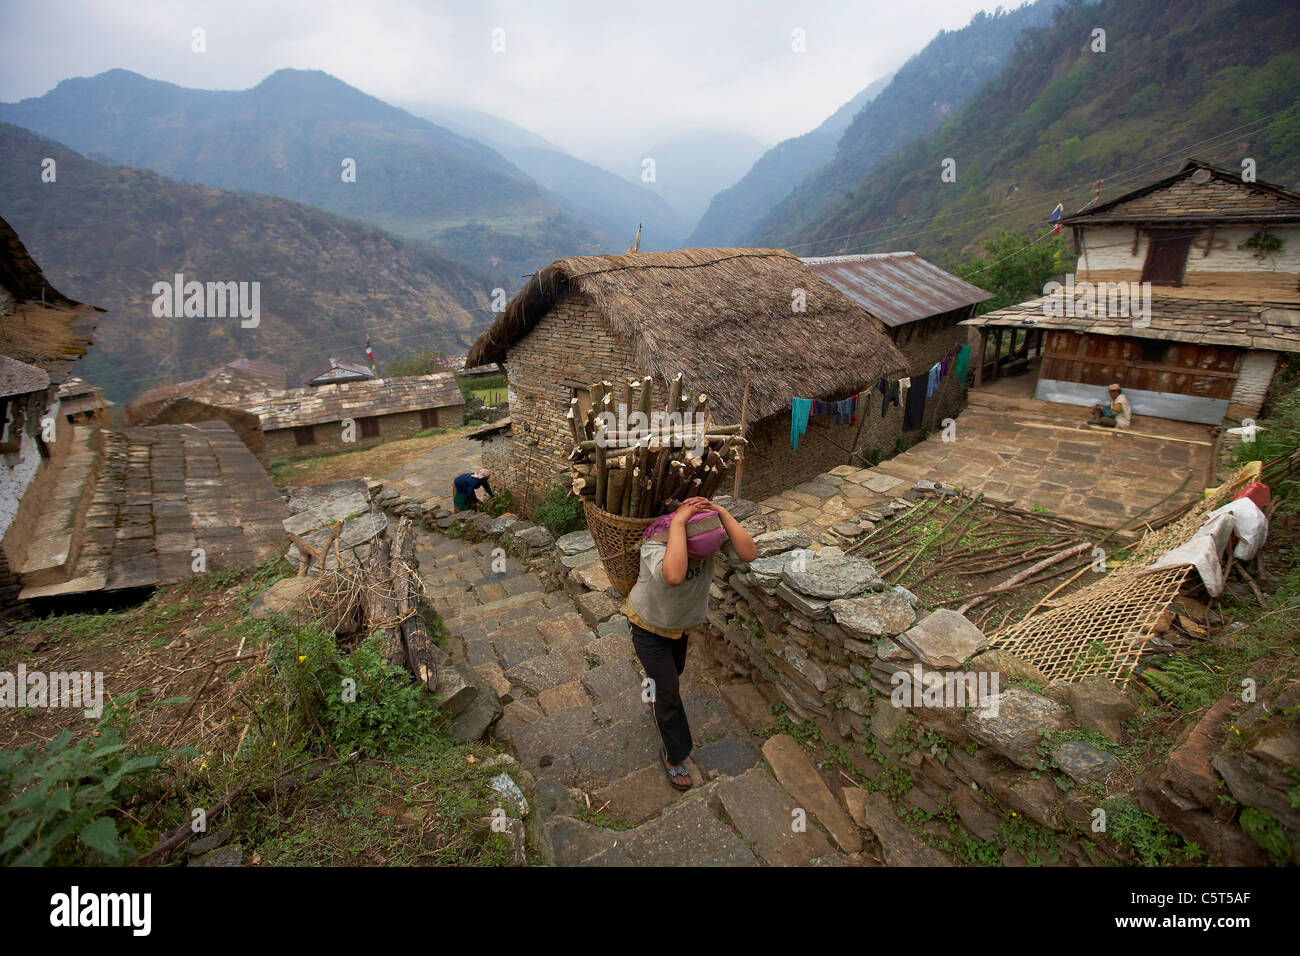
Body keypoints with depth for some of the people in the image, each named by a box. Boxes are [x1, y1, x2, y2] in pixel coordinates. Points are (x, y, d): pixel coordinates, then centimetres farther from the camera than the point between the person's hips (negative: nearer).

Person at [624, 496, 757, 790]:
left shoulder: (712, 530, -28)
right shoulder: (655, 543, -42)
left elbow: (749, 554, -41)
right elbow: (674, 576, -64)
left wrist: (722, 512, -46)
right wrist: (678, 522, -58)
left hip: (680, 621, 5)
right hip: (648, 625, -5)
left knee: (674, 670, 29)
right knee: (667, 691, 4)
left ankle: (656, 701, 64)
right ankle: (673, 755, 30)